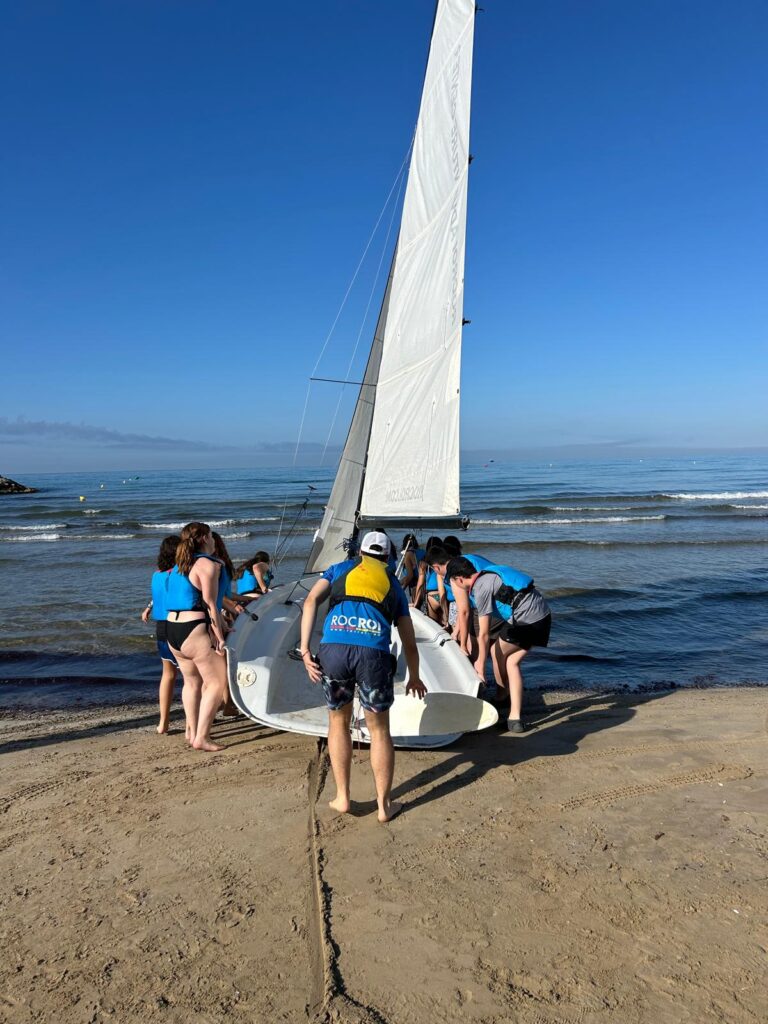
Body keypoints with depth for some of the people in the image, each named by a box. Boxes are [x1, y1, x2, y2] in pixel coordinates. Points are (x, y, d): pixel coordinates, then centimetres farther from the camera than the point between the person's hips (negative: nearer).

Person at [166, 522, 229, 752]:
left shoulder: (179, 566, 17)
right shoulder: (207, 564, -10)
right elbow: (210, 605, -15)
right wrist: (219, 637, -12)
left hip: (173, 630, 9)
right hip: (196, 631, -9)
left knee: (192, 681, 21)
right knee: (217, 683, -2)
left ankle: (192, 731, 28)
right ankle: (201, 737, -3)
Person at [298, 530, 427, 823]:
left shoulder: (340, 569, 26)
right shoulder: (394, 584, 27)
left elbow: (311, 600, 6)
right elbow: (409, 644, 30)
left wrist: (304, 649, 2)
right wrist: (414, 678, 46)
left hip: (333, 648, 0)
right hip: (373, 654, 0)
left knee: (338, 722, 22)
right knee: (379, 729, 17)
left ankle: (342, 798, 30)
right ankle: (385, 805, 27)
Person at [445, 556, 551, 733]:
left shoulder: (481, 589, -12)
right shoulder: (486, 575, 15)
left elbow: (484, 634, -9)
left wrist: (480, 663, 1)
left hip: (525, 620, -9)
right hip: (544, 616, 9)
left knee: (498, 654, 13)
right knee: (512, 662, 12)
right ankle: (515, 717, 7)